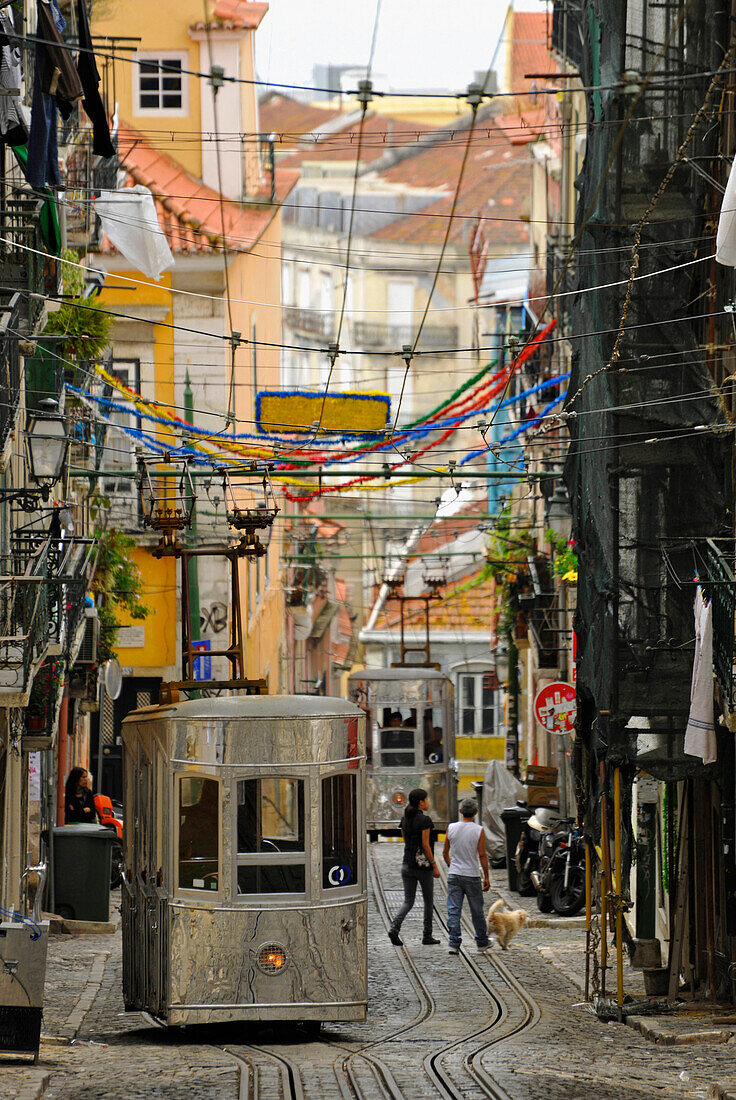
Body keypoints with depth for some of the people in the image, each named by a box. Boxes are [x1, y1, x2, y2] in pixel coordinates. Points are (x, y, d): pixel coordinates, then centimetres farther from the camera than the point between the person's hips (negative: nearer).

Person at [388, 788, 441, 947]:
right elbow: (425, 845, -17)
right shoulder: (425, 820, -14)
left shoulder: (405, 819, 7)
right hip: (423, 866, -6)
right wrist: (434, 865, -11)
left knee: (408, 901, 5)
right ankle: (427, 936, 16)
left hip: (407, 864, 6)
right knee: (428, 901, 11)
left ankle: (394, 927, -19)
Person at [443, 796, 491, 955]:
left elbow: (445, 853, 8)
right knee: (477, 911, 11)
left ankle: (454, 944, -6)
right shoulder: (479, 830, -8)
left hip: (454, 875, 2)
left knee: (453, 911, 2)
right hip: (472, 876, -2)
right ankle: (482, 942, 23)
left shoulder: (451, 828, 0)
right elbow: (482, 855, -9)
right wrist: (486, 877, -3)